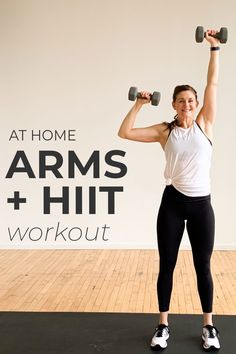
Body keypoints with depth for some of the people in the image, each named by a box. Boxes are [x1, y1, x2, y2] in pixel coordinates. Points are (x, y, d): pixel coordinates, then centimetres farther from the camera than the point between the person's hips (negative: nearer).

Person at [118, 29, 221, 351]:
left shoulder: (205, 124, 3)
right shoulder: (165, 131, 3)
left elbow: (213, 84, 1)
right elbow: (124, 133, -2)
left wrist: (215, 48, 1)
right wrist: (139, 104, 0)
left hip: (201, 203, 0)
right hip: (173, 203, 0)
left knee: (203, 267, 8)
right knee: (167, 265, 7)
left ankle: (209, 326, 22)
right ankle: (163, 326, 20)